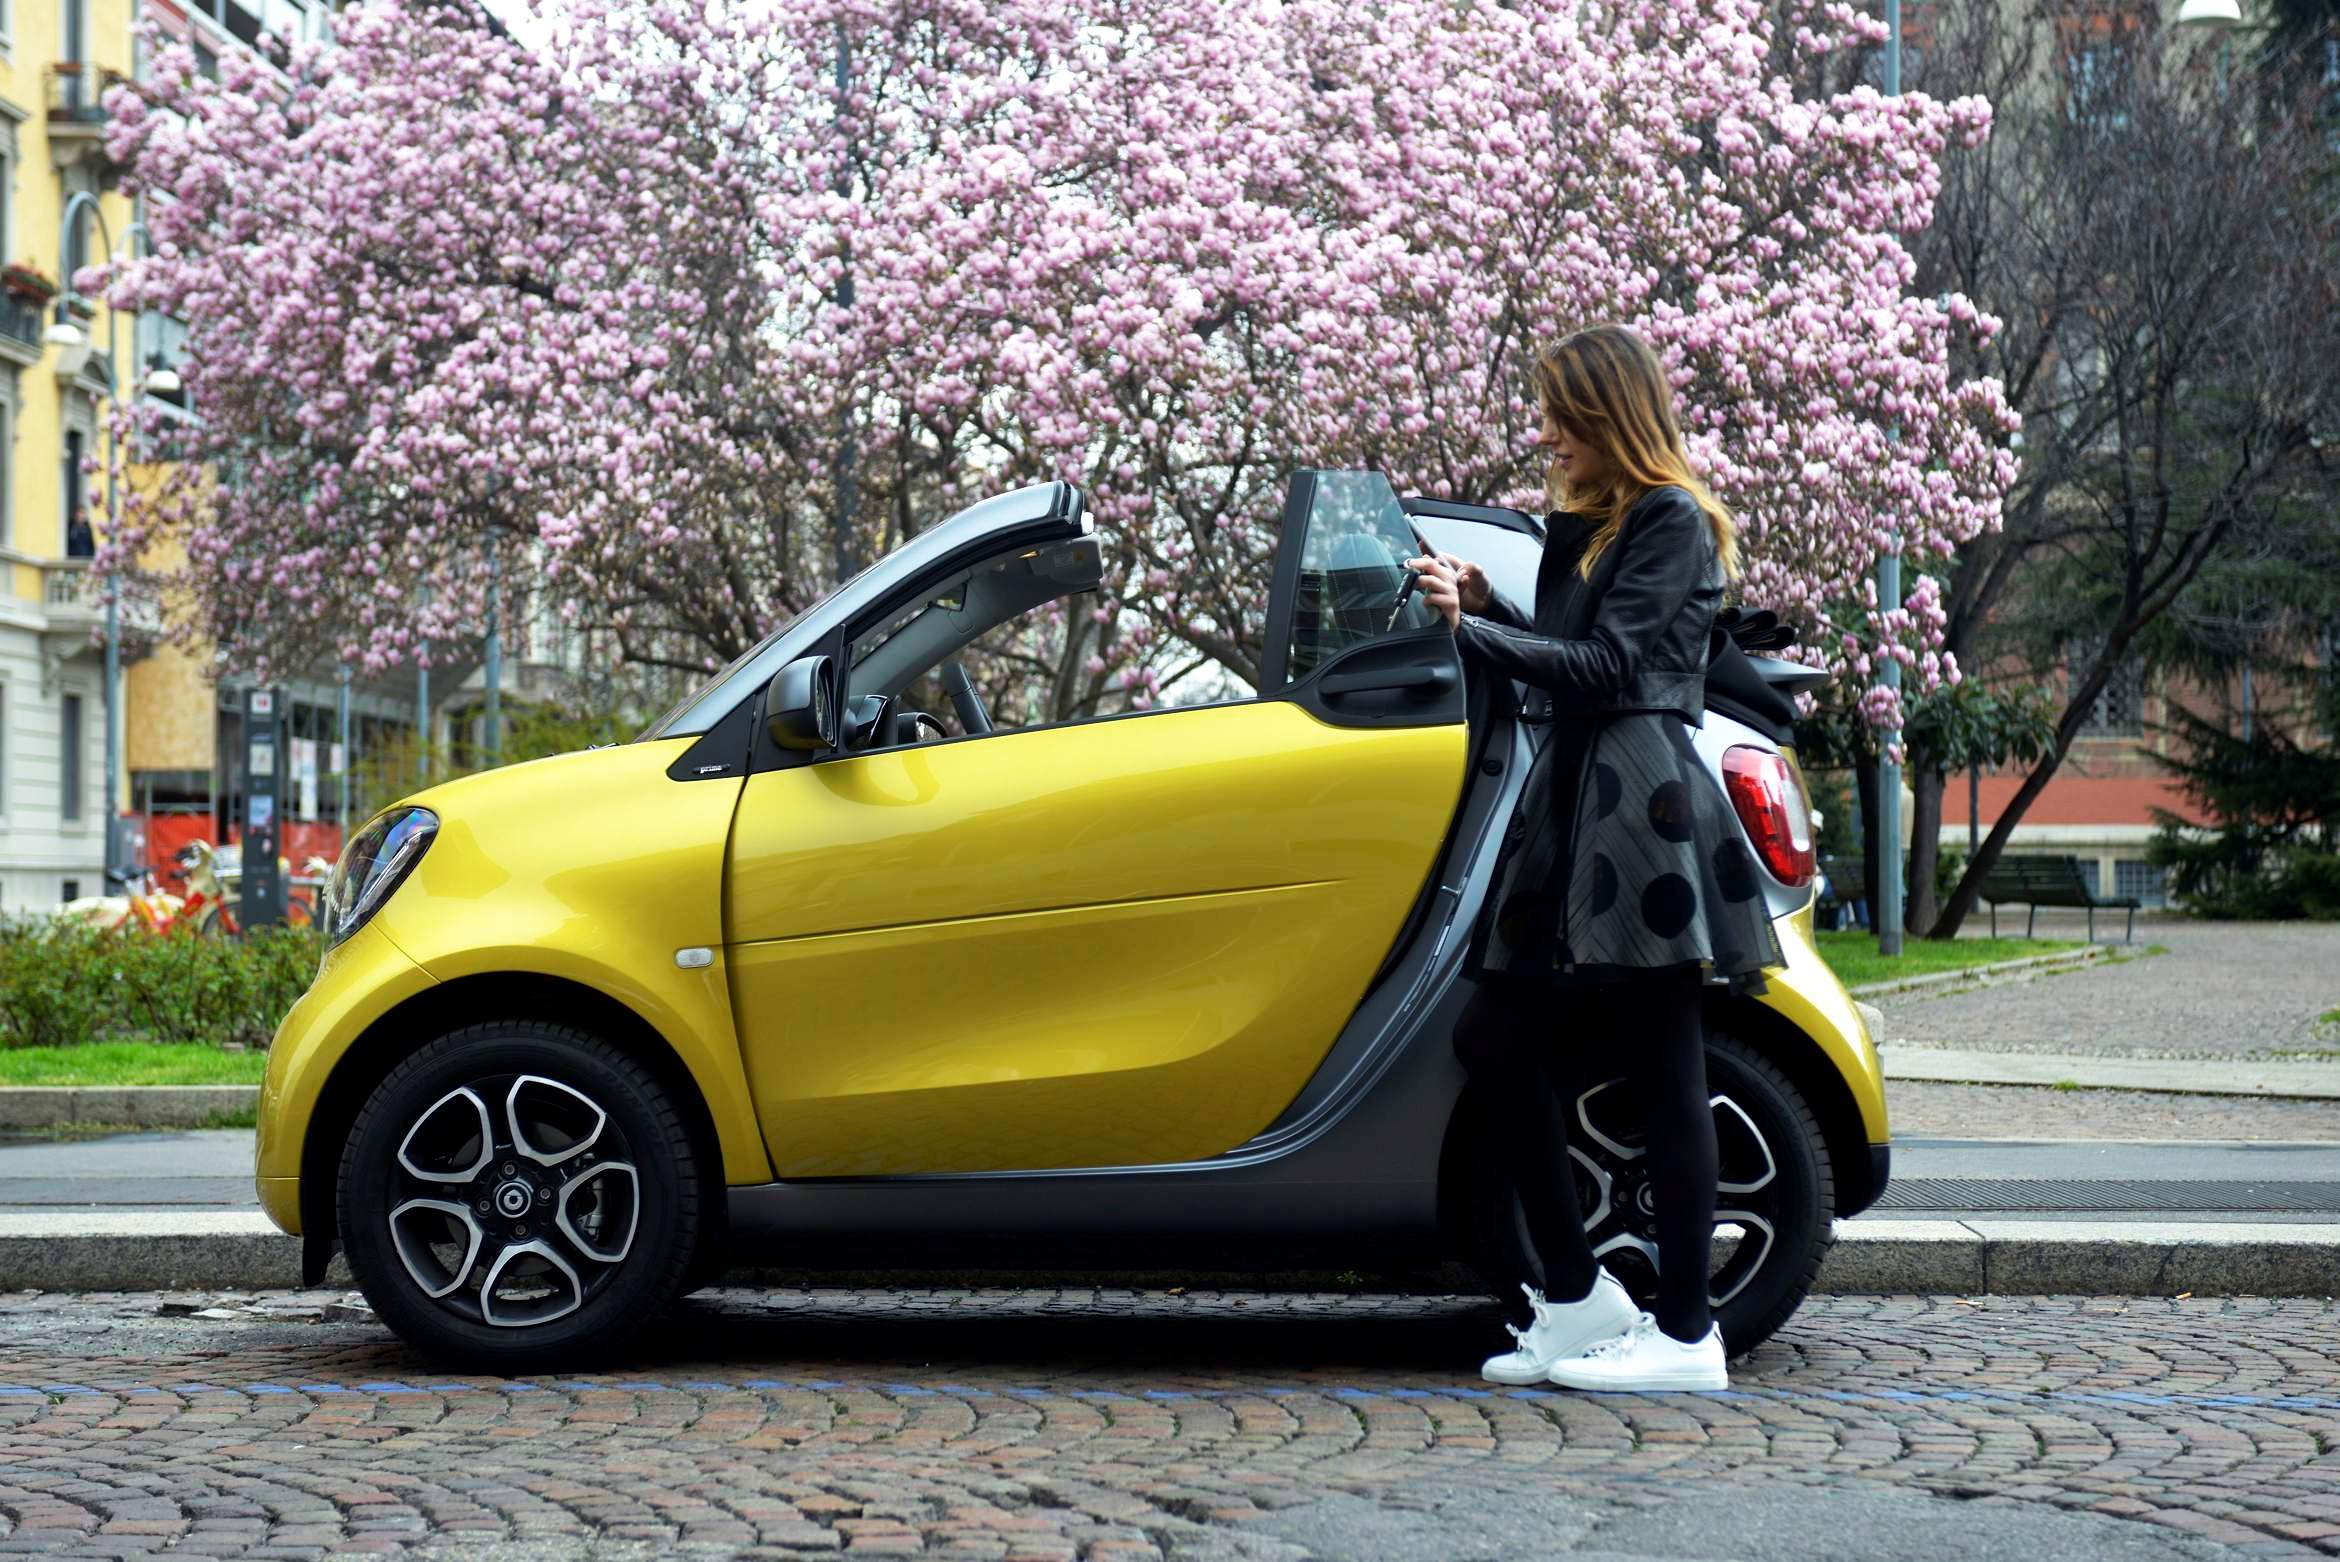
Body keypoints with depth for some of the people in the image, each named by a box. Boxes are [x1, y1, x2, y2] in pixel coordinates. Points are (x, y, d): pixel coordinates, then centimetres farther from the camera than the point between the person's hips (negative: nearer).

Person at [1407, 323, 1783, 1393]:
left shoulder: (1672, 523, -4)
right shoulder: (1581, 529, 23)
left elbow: (1606, 665, -12)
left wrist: (1469, 632, -15)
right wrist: (1482, 603, 9)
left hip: (1640, 820, -9)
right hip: (1572, 810, 9)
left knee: (1661, 1072, -7)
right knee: (1496, 1039, 5)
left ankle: (1685, 1334, -2)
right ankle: (1575, 1301, 13)